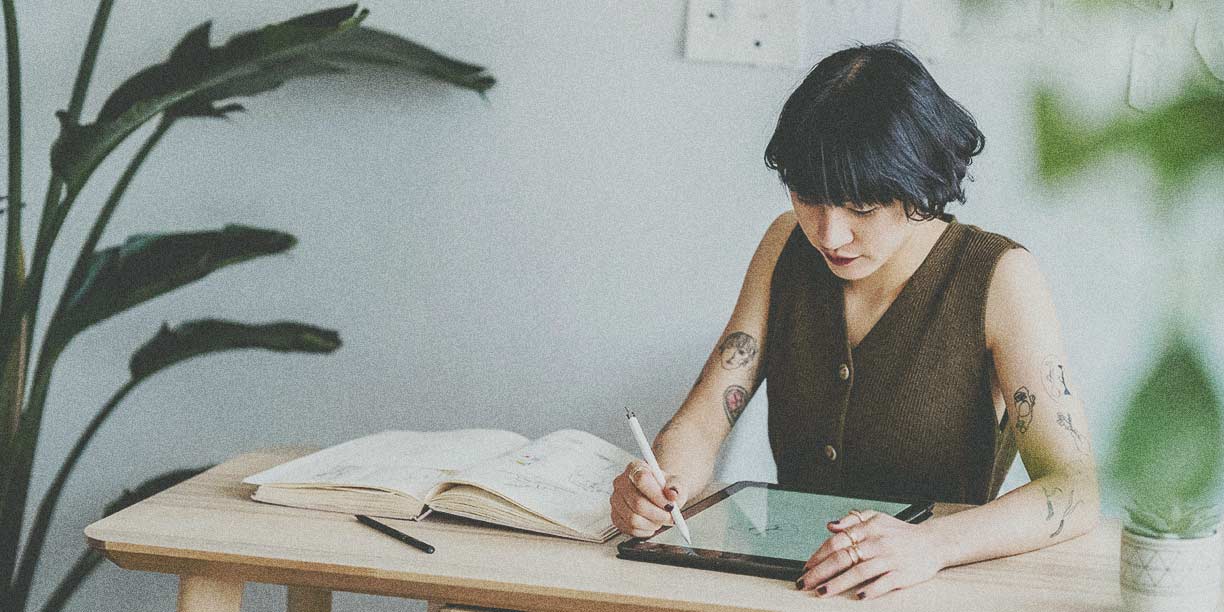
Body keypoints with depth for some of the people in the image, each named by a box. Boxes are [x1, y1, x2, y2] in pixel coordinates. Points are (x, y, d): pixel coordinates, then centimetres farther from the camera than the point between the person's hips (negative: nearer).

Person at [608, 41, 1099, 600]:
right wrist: (661, 486, -23)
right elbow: (699, 425, 1)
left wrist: (932, 543, -37)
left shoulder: (998, 278, -12)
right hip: (789, 576, 3)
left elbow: (1075, 492, -19)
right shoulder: (789, 245, 2)